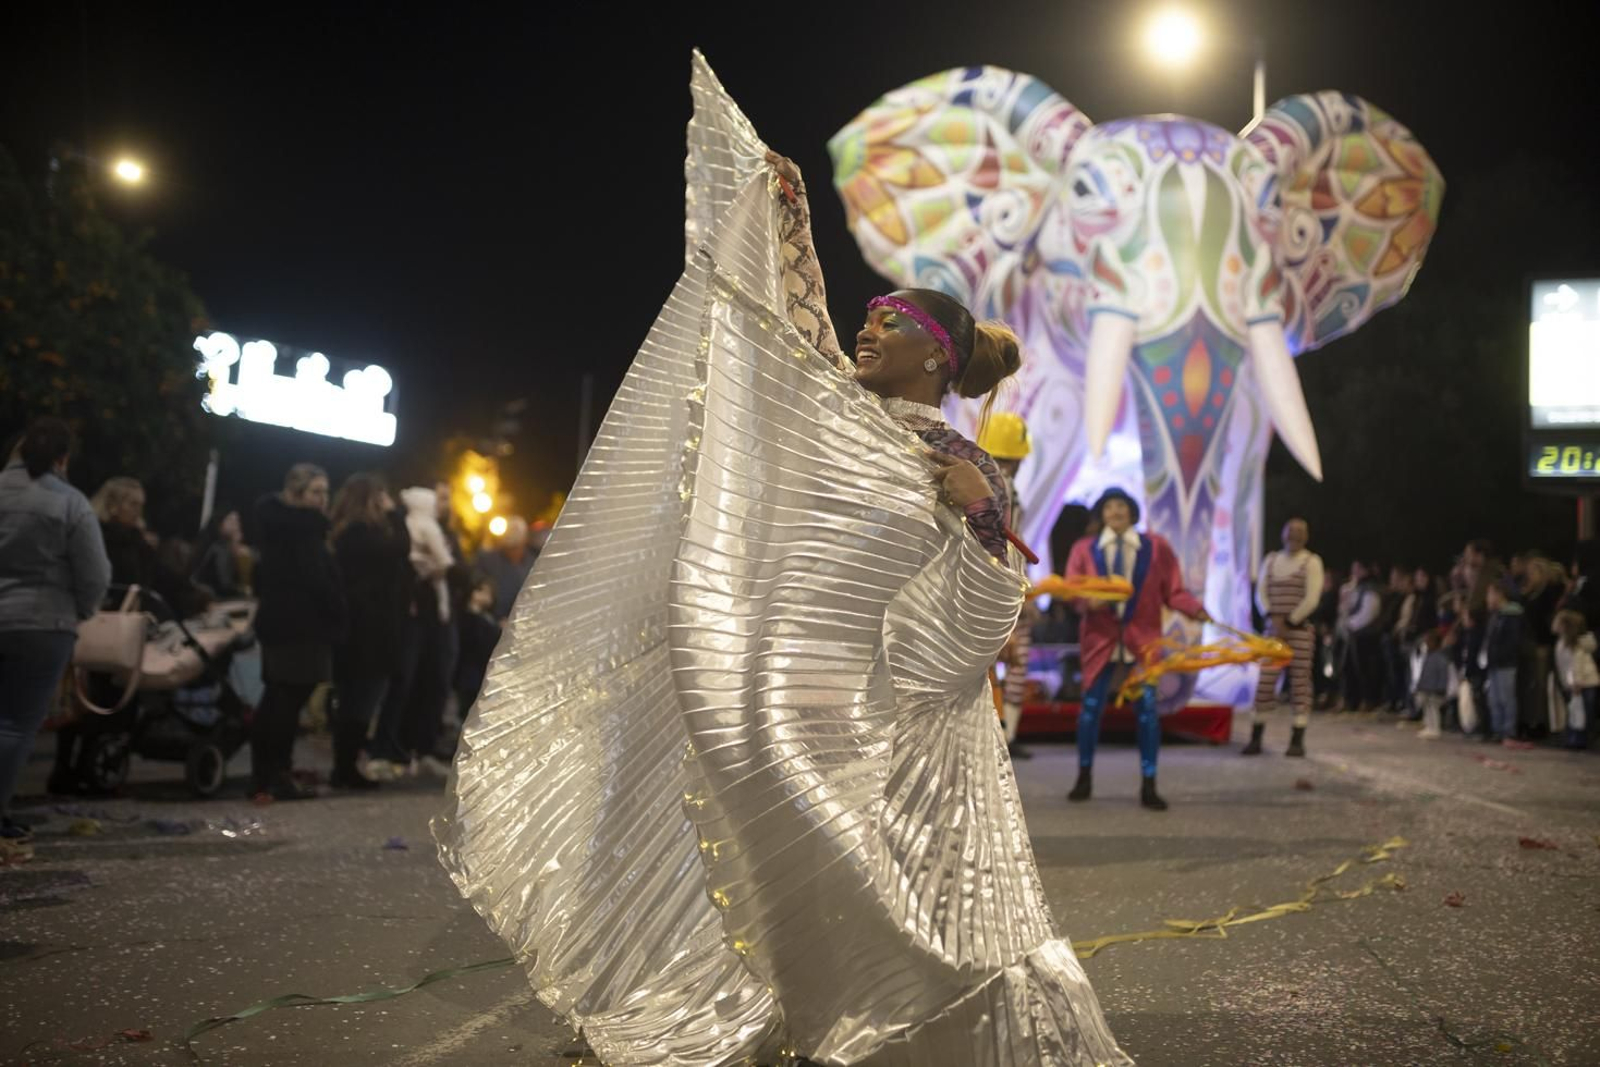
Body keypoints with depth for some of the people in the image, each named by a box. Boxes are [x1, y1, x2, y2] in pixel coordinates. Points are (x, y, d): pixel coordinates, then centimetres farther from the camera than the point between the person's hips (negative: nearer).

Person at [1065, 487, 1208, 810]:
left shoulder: (1156, 547, 4)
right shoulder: (1084, 550, 6)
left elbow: (1173, 591, 1)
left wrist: (1196, 609, -16)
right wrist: (1088, 601, -22)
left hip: (1142, 640, 0)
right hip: (1100, 640, 1)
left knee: (1147, 708, -5)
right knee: (1091, 706, 2)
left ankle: (1148, 786, 4)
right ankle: (1084, 777, 22)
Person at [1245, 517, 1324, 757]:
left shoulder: (1311, 561, 0)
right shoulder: (1271, 560, 14)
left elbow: (1312, 600, -8)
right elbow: (1261, 593, 8)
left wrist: (1288, 623, -11)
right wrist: (1273, 618, -8)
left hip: (1300, 631, -4)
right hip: (1273, 630, 4)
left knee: (1299, 685, -4)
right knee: (1264, 683, -1)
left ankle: (1297, 741, -1)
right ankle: (1255, 739, 4)